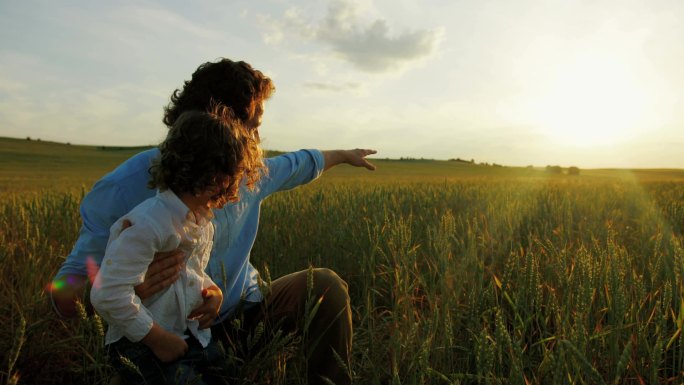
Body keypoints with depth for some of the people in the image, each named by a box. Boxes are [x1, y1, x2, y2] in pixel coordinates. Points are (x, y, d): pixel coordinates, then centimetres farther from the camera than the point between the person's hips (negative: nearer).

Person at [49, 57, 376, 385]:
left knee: (324, 284, -17)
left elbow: (298, 164, 19)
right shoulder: (127, 187, -20)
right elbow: (65, 293, -17)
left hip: (248, 308, 5)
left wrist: (344, 154, 35)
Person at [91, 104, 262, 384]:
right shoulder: (148, 223, -27)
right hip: (143, 345, -7)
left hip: (192, 336, 7)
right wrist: (157, 338, -19)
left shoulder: (202, 219, 0)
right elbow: (108, 294, -28)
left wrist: (212, 289, -3)